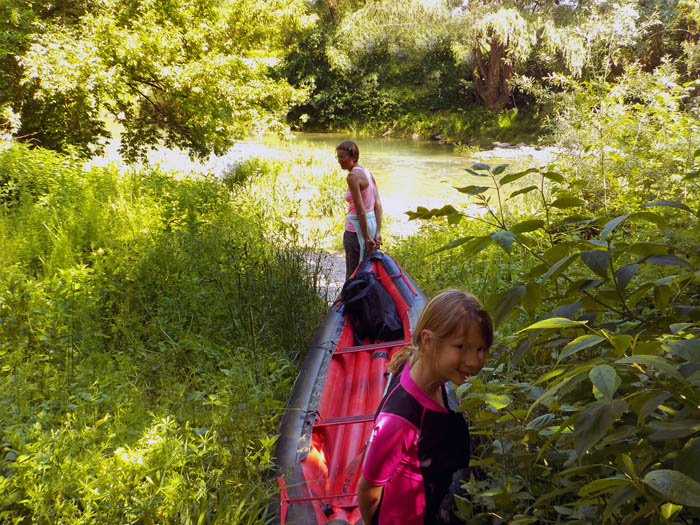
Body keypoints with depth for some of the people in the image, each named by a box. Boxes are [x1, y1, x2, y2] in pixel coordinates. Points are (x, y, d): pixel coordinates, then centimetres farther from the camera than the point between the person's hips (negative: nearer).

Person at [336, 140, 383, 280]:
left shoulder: (353, 176, -17)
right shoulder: (367, 172, 8)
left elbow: (361, 210, -21)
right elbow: (378, 204, 4)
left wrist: (367, 238, -19)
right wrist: (378, 232, 1)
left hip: (357, 228, -9)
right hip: (372, 224, 9)